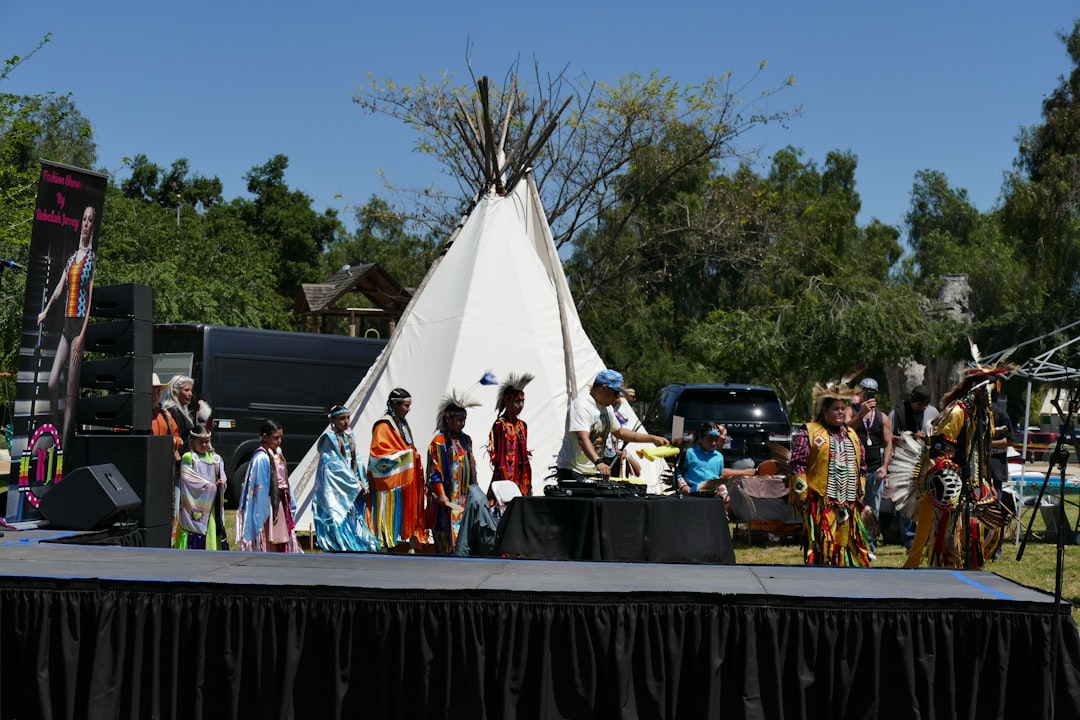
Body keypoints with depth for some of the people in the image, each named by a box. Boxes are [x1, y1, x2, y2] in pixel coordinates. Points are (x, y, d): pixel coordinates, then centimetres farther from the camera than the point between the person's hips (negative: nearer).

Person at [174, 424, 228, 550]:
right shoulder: (188, 458, -3)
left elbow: (223, 480, 10)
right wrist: (211, 486, -9)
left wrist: (221, 483, -14)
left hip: (211, 507, 5)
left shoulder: (215, 458, 13)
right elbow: (189, 480, -12)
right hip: (194, 508, -5)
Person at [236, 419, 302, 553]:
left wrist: (290, 507, 14)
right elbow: (260, 488, -19)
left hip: (280, 505, 8)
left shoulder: (277, 455, 9)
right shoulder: (261, 458, -16)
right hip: (268, 507, -8)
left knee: (281, 546, 14)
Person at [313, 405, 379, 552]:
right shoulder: (330, 438, -11)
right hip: (336, 492, -7)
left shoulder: (349, 436, 12)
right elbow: (335, 465, -14)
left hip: (350, 492, 7)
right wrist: (356, 483, -11)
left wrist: (360, 482, 0)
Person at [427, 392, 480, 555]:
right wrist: (443, 499, -16)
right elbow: (435, 474, -11)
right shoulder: (439, 442, -8)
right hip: (448, 500, -6)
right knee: (448, 540, -6)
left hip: (465, 498, 6)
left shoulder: (466, 440, 13)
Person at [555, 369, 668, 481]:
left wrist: (653, 439, 23)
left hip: (595, 472, 8)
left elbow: (619, 432, 26)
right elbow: (583, 439, -30)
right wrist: (598, 462, -45)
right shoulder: (582, 405, -17)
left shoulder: (607, 408, 13)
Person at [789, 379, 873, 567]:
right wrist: (801, 495, -11)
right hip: (820, 503, -6)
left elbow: (862, 466, 24)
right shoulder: (808, 432, -1)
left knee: (849, 543, 7)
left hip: (848, 503, 6)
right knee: (821, 547, -9)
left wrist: (860, 492, 17)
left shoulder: (851, 435, 20)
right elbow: (798, 464, -6)